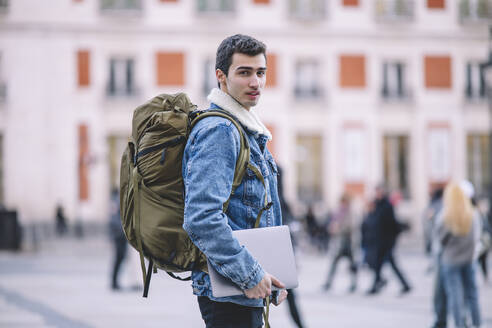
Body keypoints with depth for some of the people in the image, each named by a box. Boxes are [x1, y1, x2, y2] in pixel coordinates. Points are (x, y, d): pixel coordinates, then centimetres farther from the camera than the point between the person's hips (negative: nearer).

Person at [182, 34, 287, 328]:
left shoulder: (248, 132, 17)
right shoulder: (217, 130, -15)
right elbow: (201, 218, -26)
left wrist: (272, 277, 14)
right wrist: (250, 276, -23)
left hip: (250, 292, 10)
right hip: (228, 293, -10)